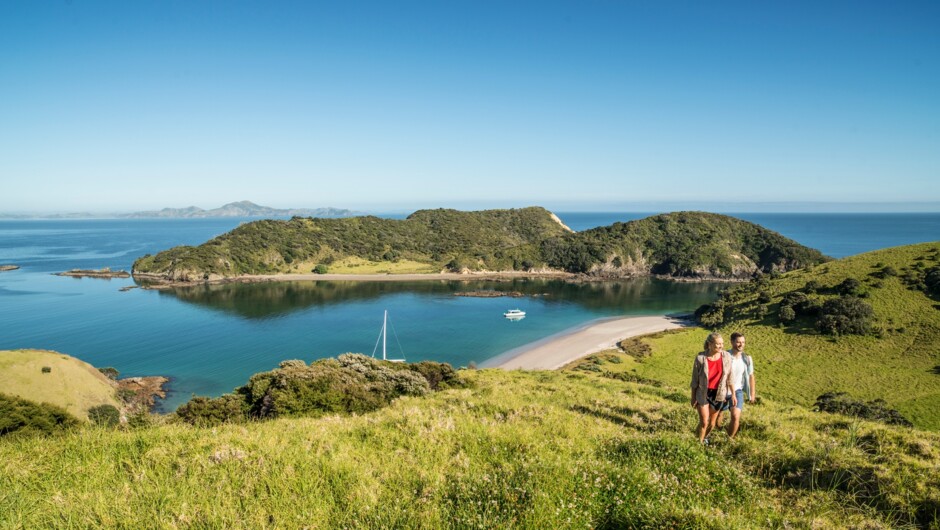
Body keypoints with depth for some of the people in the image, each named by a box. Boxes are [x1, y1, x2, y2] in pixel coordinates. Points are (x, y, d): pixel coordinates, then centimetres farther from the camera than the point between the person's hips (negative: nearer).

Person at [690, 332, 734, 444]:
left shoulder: (726, 356, -11)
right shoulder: (700, 358, -19)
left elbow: (729, 377, 1)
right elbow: (695, 379, -9)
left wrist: (733, 394, 3)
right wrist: (693, 397, -4)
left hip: (718, 393, 3)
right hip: (703, 393, -3)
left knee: (712, 422, 17)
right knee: (704, 422, -1)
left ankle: (705, 438, 44)